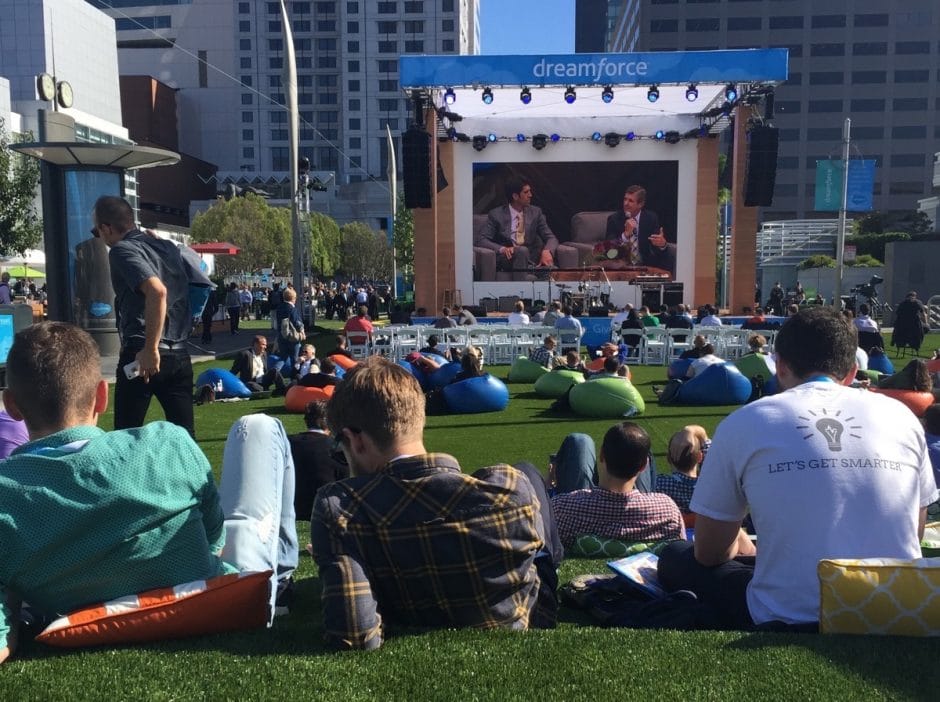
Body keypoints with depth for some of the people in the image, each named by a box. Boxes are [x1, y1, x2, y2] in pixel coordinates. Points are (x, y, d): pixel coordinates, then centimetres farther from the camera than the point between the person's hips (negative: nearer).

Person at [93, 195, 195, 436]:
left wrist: (151, 350, -22)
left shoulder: (122, 250, -7)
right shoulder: (168, 247, 14)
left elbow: (157, 291, -23)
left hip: (142, 355, -6)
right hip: (179, 355, 7)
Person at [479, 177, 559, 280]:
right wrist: (502, 249, -24)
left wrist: (547, 251, -17)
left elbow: (551, 238, 8)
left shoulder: (535, 212, 11)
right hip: (506, 258, -1)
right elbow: (482, 240, -4)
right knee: (522, 250, -37)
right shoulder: (496, 214, 3)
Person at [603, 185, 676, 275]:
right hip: (622, 265, -2)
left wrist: (663, 244, -26)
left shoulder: (651, 218, 1)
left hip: (645, 265, 2)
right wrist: (626, 234, -25)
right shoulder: (614, 219, -2)